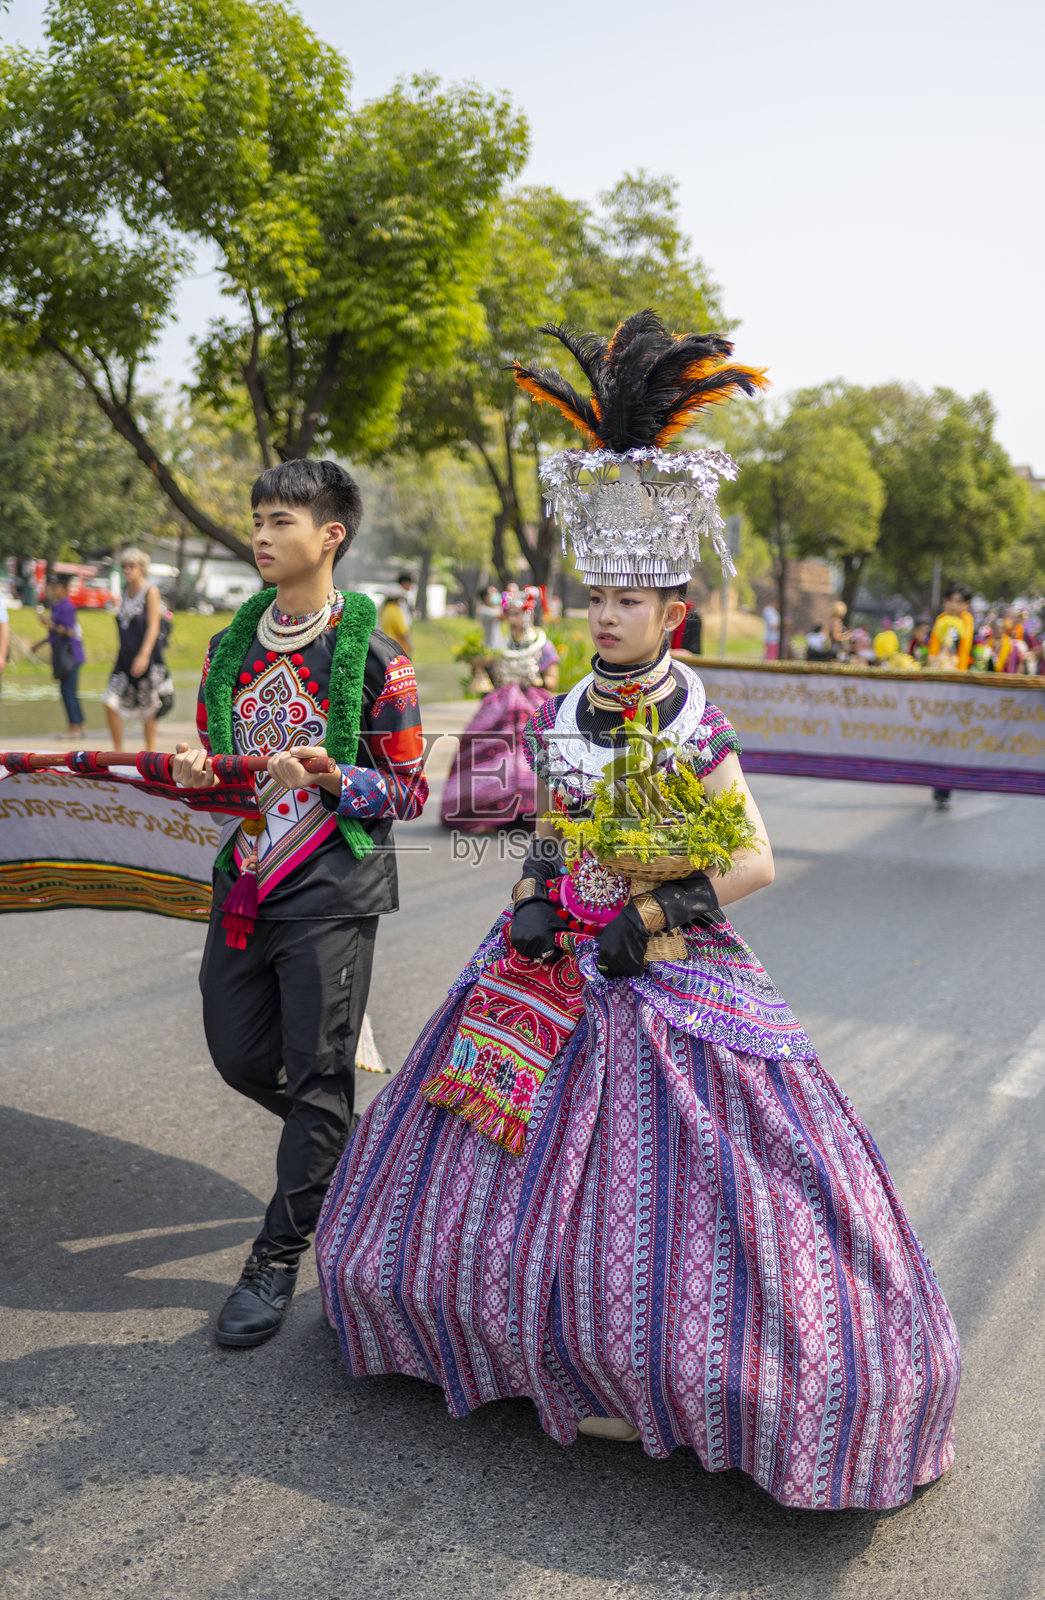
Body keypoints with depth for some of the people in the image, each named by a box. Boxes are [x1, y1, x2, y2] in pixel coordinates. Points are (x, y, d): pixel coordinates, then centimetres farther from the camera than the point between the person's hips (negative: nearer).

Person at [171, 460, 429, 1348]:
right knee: (240, 1056, 12)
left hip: (331, 887, -6)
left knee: (316, 1074, 0)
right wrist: (197, 772, -4)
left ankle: (279, 1258, 13)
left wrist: (333, 778, -22)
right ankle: (344, 1153, 40)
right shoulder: (231, 646, 9)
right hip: (245, 878, 6)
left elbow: (411, 791, -5)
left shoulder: (373, 655, -8)